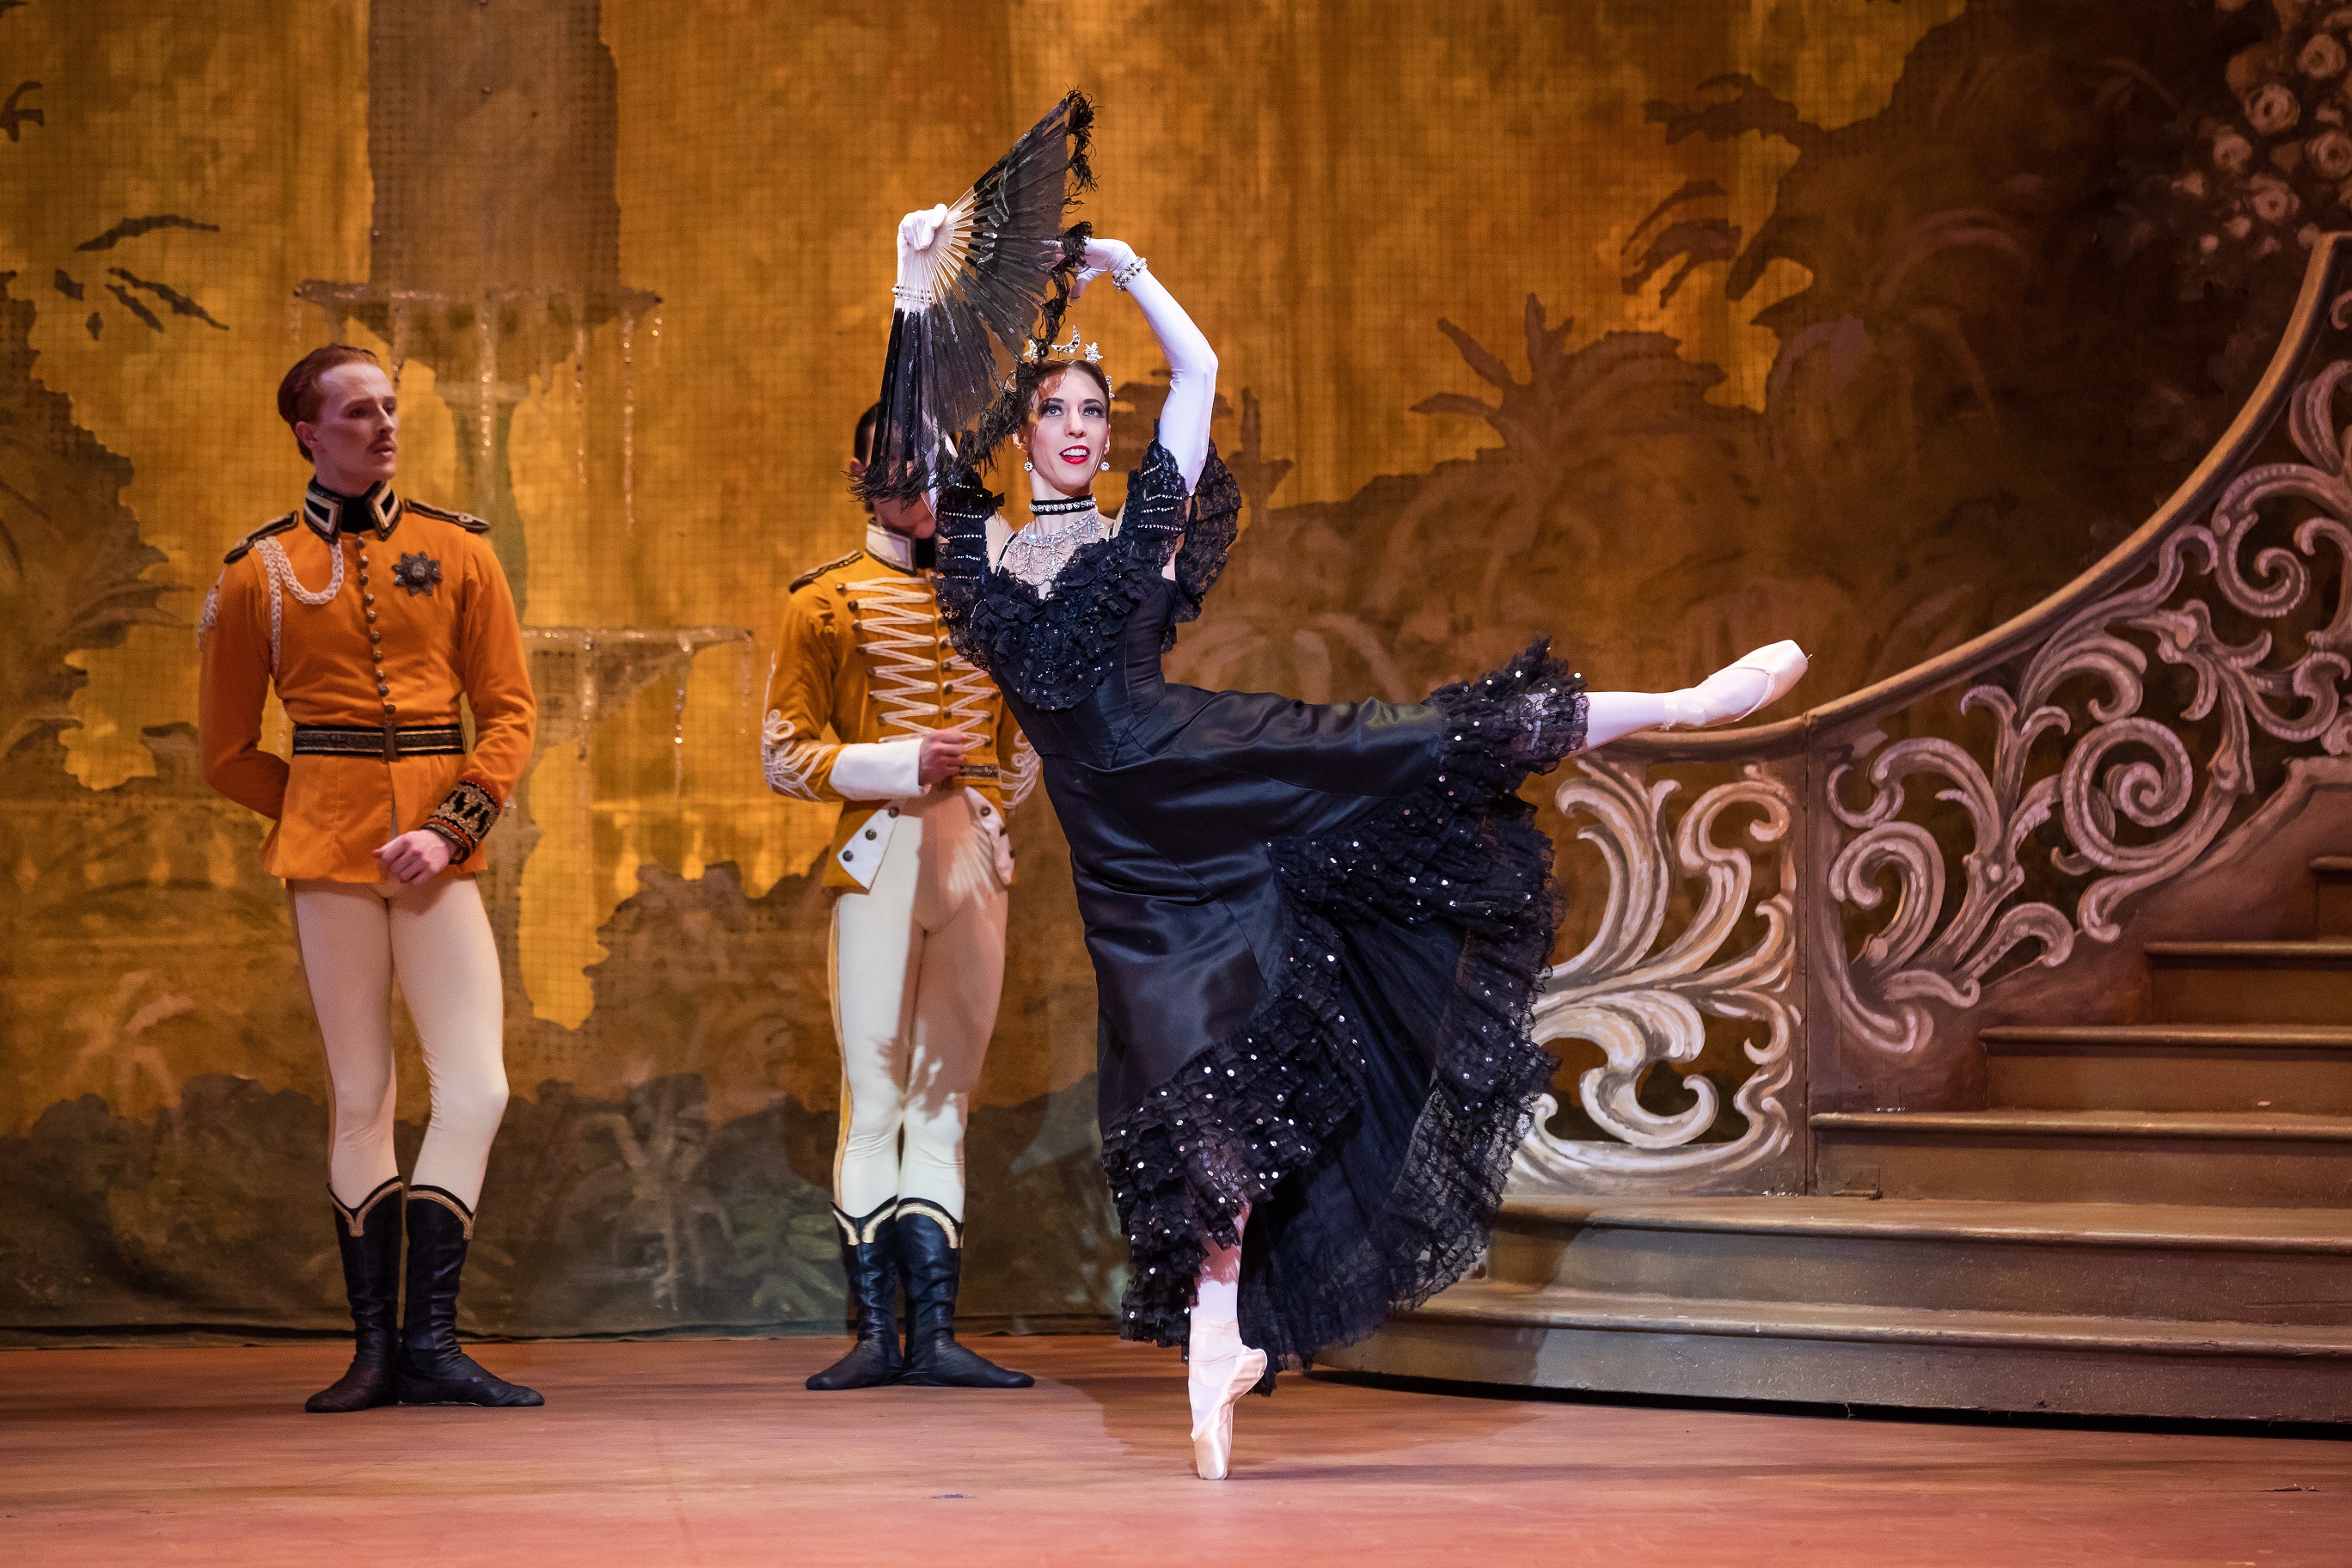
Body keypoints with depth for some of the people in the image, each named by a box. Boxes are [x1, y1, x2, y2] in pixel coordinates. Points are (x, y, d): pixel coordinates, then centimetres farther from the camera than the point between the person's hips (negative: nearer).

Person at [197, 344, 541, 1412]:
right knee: (360, 1097, 3)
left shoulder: (457, 551, 8)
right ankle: (376, 1347, 10)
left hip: (437, 857, 2)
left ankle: (431, 1339, -2)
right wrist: (322, 816, 5)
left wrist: (452, 825, -8)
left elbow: (509, 709, 5)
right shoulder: (257, 573, 4)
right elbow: (227, 753, 11)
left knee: (476, 1090, -8)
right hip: (328, 862, -1)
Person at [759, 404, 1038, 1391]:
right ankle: (877, 1335, -1)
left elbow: (1026, 738, 26)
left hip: (975, 860, 3)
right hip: (878, 862, -3)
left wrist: (995, 800, 9)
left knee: (945, 1100, 4)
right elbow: (786, 755, 0)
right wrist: (905, 767, -11)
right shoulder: (825, 604, 4)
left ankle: (935, 1336, 4)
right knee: (875, 1098, -4)